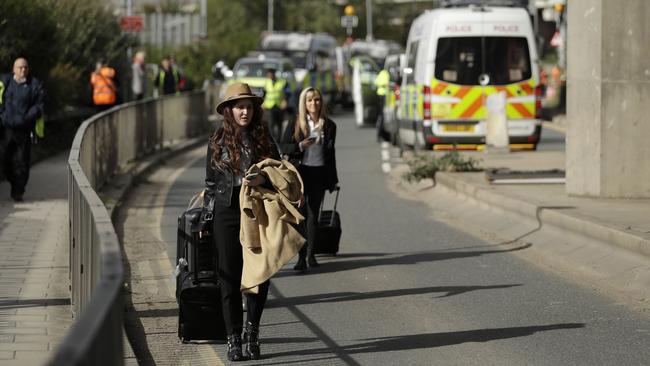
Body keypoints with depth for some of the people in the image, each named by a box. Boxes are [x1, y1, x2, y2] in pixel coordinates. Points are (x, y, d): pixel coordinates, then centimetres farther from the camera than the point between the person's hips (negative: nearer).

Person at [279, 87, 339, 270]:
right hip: (299, 173, -2)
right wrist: (299, 146, -18)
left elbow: (331, 153, 12)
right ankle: (301, 257, -10)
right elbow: (283, 146, 1)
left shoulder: (329, 126, 7)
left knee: (313, 214, 6)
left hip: (319, 174, 2)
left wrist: (333, 179, 12)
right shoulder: (295, 124, 0)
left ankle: (310, 254, 13)